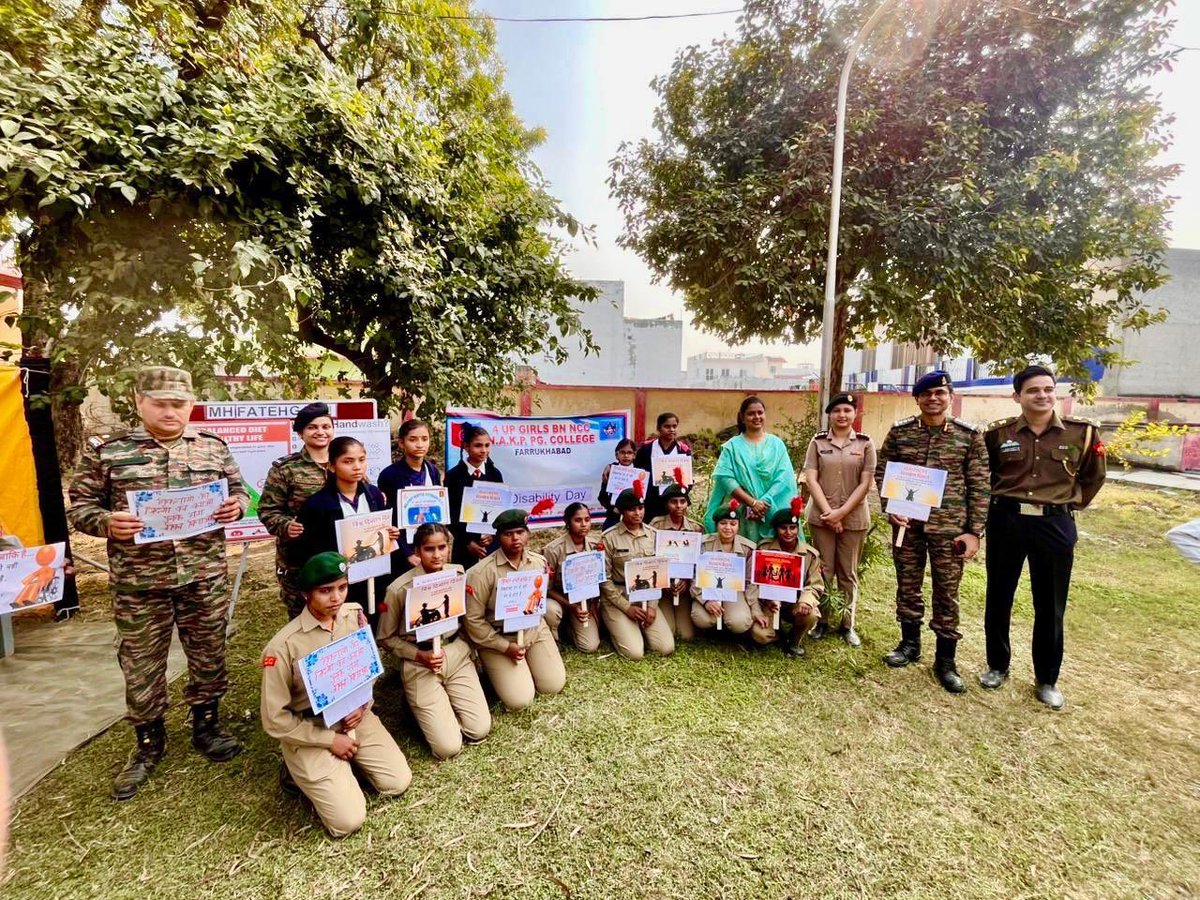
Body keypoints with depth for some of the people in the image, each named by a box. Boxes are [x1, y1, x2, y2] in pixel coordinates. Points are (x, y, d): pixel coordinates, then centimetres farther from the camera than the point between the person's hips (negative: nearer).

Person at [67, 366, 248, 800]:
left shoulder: (213, 447, 3)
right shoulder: (106, 451, -1)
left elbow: (239, 490, 10)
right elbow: (79, 506, 2)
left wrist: (237, 505, -12)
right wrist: (107, 522, -18)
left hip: (206, 578, 1)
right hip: (139, 585, -1)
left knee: (209, 657, 14)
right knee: (141, 667, 13)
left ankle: (206, 726, 36)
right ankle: (149, 743, 35)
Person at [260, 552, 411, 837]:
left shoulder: (355, 615, -10)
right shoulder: (283, 646, -25)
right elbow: (275, 719, -15)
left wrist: (361, 706, -8)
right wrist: (330, 740, -13)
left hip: (355, 717, 5)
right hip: (309, 731, -4)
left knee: (398, 782, -2)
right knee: (348, 820, -9)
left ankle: (343, 762, 20)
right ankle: (303, 772, 15)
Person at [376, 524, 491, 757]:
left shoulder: (459, 573, -6)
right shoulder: (400, 588, -16)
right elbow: (384, 638, -3)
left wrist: (462, 646, -1)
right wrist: (419, 655, -14)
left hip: (457, 654, 4)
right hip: (420, 664, -3)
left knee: (480, 730, -4)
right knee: (448, 748, -7)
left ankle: (446, 704, 23)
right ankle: (421, 705, 20)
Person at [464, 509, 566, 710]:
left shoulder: (539, 562, -5)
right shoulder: (481, 572, -20)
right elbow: (473, 620, -16)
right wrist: (505, 647, -16)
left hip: (534, 630, 4)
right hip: (497, 637, -4)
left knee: (554, 686, 0)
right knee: (520, 700, -10)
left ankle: (529, 663, 28)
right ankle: (499, 670, 20)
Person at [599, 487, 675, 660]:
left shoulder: (653, 534, 2)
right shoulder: (609, 537, -11)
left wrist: (652, 605, -6)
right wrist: (626, 607, -12)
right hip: (617, 598, -4)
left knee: (666, 648, -8)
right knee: (635, 652, -16)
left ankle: (639, 629, 20)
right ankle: (619, 628, 15)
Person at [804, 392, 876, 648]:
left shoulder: (865, 443, 2)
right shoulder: (818, 441, 2)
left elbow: (865, 484, -3)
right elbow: (811, 480, -3)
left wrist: (841, 512, -11)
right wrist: (829, 513, -11)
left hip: (854, 518, 0)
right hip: (821, 516, 0)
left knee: (848, 573, 9)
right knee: (823, 570, 5)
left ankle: (847, 624, 21)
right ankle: (821, 620, 18)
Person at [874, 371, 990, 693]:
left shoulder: (969, 434, -2)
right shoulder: (899, 431, 1)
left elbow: (979, 486, -1)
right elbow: (881, 471, 7)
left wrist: (974, 531, -5)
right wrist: (890, 507, -6)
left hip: (949, 526, -1)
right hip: (906, 522, 2)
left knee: (947, 593, 7)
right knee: (907, 586, 12)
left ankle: (945, 660, 22)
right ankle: (910, 643, 31)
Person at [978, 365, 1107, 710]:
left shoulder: (1081, 432, -1)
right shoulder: (998, 433, -3)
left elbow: (1093, 476, 14)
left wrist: (1070, 504, 9)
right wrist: (1002, 500, 7)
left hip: (1055, 525, 0)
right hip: (1005, 521, 0)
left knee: (1050, 605, 9)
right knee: (998, 598, 10)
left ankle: (1047, 679, 27)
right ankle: (997, 665, 29)